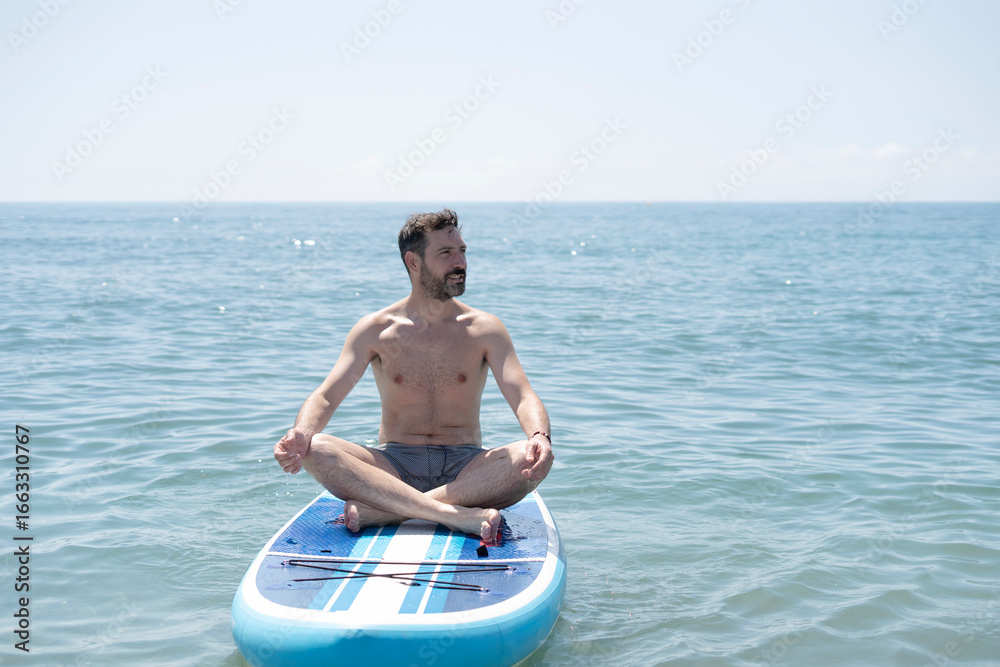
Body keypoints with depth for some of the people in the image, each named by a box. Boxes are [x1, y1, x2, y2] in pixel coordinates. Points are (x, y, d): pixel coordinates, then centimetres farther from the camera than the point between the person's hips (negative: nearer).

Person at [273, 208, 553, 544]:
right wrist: (300, 433, -27)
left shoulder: (485, 329, 3)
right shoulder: (375, 330, 3)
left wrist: (539, 436, -32)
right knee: (316, 449, -28)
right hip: (393, 465, 0)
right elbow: (326, 396, -3)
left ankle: (382, 510, -34)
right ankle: (458, 515, -37)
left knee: (533, 459, -30)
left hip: (464, 467, 0)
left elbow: (523, 396, -8)